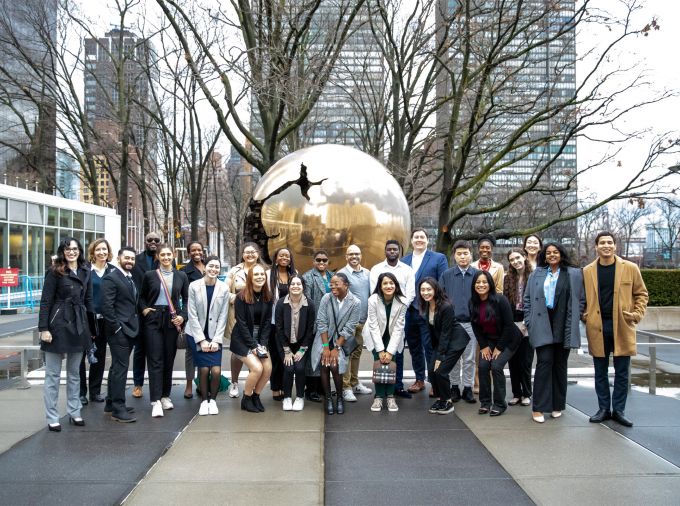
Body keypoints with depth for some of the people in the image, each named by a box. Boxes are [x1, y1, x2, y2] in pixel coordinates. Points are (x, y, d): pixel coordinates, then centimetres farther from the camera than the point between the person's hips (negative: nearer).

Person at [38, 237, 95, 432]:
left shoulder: (85, 271, 9)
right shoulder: (55, 272, -5)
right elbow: (45, 301, -8)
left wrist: (91, 327, 10)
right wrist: (44, 328, -15)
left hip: (78, 325, 5)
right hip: (58, 324, -5)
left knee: (75, 372, 14)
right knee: (53, 373, 4)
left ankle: (74, 412, 24)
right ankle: (52, 418, 11)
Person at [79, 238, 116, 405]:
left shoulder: (113, 270, 6)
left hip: (104, 319, 4)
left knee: (99, 355, 11)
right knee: (81, 355, 1)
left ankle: (95, 390, 22)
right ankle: (80, 392, 12)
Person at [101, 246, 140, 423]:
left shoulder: (131, 279, 16)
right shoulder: (111, 278, -10)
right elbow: (107, 306, -17)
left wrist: (136, 325, 11)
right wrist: (117, 327, -17)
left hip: (129, 330, 9)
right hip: (119, 331, -9)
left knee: (117, 367, 16)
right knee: (120, 368, -7)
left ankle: (111, 403, 26)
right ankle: (118, 409, -1)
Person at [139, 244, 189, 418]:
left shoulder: (181, 276, 6)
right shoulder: (150, 275, 4)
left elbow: (186, 299, 10)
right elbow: (142, 296, 15)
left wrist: (183, 316, -3)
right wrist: (144, 309, -2)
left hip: (172, 320, 2)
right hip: (153, 319, -1)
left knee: (169, 359, 7)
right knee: (155, 360, -6)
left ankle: (165, 396, 20)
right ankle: (156, 401, -8)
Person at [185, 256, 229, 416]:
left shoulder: (224, 288, -2)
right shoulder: (194, 286, -6)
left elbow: (223, 316, 0)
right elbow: (192, 315, -6)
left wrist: (216, 340, -6)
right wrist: (201, 340, -9)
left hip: (215, 336, 1)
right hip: (196, 334, -1)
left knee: (216, 370, -10)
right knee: (204, 369, -9)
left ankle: (213, 399, 14)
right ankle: (204, 400, 14)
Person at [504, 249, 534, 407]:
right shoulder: (508, 279, 8)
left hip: (527, 326, -3)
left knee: (525, 362, 1)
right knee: (513, 361, 6)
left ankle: (526, 394, 15)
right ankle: (516, 394, 16)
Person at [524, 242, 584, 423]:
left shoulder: (574, 274, 7)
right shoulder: (536, 274, 9)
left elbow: (581, 300, 8)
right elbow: (527, 298, 10)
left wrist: (573, 319, 2)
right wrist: (529, 321, 3)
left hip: (564, 327, 1)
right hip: (542, 326, -1)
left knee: (560, 365, 8)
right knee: (544, 362, -7)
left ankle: (557, 405, 20)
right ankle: (539, 408, -2)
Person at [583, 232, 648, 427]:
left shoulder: (630, 268, 1)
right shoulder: (587, 271, 4)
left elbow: (641, 294, 7)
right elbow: (582, 297, 14)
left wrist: (637, 314, -6)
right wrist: (584, 315, 0)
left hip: (622, 326, -1)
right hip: (597, 328, 1)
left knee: (622, 373, 6)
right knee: (600, 372, 9)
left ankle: (619, 410, 18)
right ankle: (603, 409, 20)